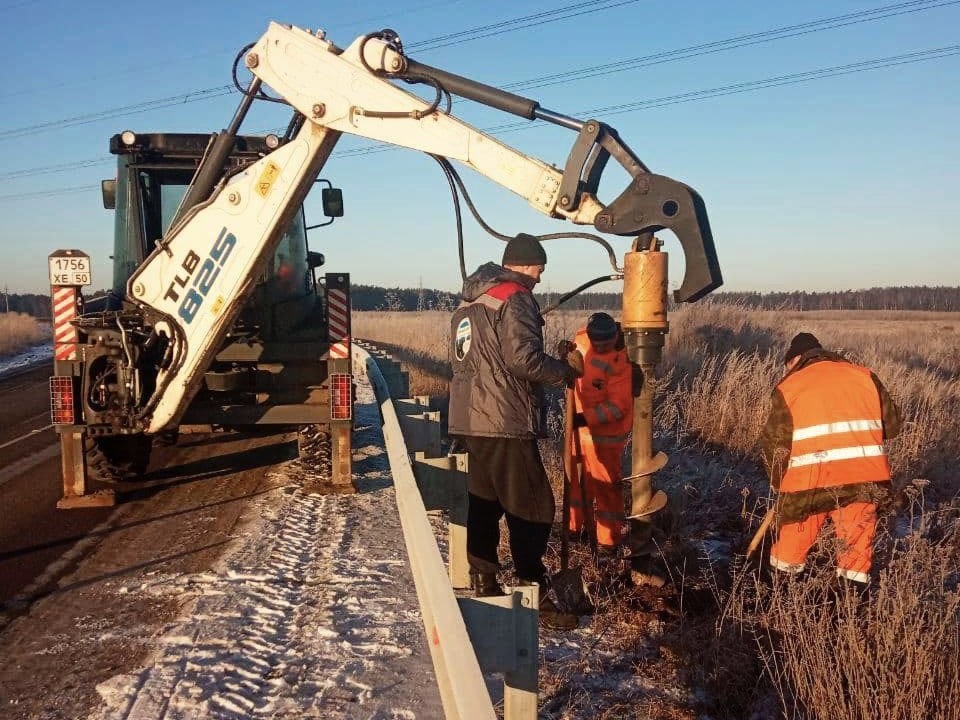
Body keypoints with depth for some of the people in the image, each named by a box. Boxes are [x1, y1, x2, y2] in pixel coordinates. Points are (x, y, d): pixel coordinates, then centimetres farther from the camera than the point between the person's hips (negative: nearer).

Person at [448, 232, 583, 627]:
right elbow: (525, 361, -21)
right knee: (532, 508, -3)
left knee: (483, 501, 14)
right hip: (506, 424, -9)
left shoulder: (471, 299, 17)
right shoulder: (515, 298, -11)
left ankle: (483, 584, 21)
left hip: (470, 420, 9)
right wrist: (566, 368, -4)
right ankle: (533, 594, 0)